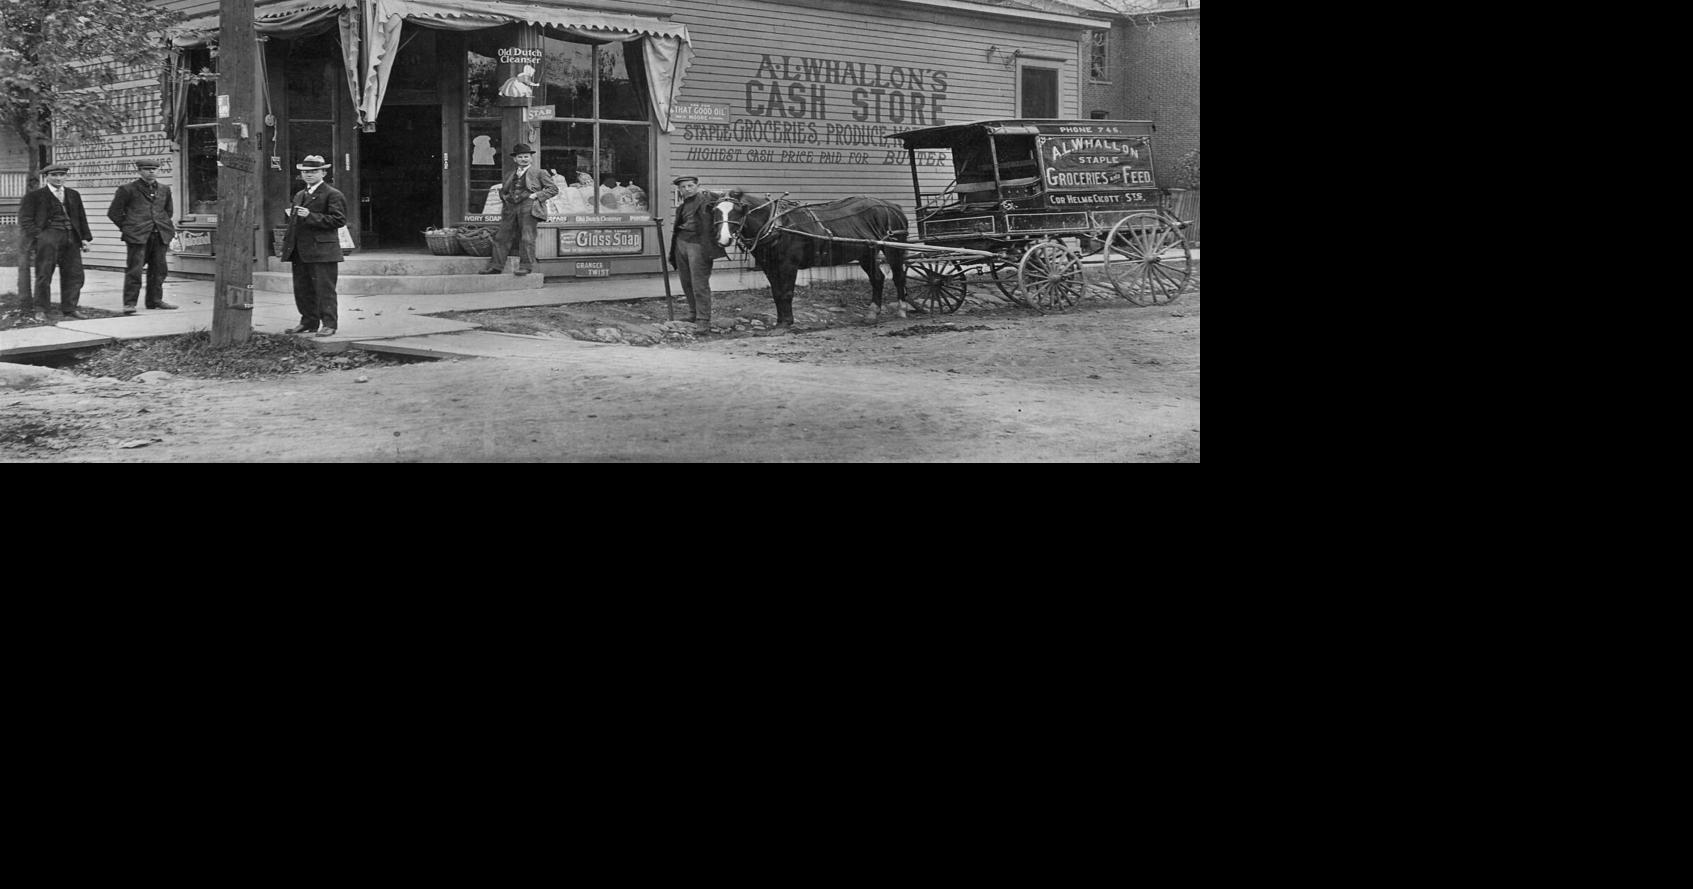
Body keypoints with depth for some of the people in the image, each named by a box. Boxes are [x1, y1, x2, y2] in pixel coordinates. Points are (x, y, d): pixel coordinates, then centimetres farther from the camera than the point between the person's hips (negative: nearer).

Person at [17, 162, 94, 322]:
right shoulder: (34, 196, 4)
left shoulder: (73, 195, 18)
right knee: (44, 274, -5)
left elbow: (81, 217, 21)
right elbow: (25, 218, -1)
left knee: (74, 274, 2)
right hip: (49, 235, -4)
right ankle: (41, 310, 1)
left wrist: (84, 237, 11)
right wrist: (38, 235, -12)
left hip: (71, 237, 4)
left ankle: (69, 308, 12)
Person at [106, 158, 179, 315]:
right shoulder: (127, 189, 1)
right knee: (134, 269, -8)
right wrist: (126, 228, 2)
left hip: (160, 235, 5)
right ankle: (129, 303, -5)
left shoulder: (164, 189, 15)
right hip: (137, 236, -5)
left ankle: (155, 300, 19)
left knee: (159, 269, 8)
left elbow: (169, 210, 30)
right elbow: (113, 212, 5)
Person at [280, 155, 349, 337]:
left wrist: (310, 216, -19)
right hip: (300, 252, 8)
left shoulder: (333, 195, -4)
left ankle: (328, 324, -2)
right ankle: (309, 321, 19)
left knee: (324, 289, -6)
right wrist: (287, 241, 16)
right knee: (302, 288, 10)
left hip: (322, 250, -8)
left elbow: (339, 219, -13)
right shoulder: (299, 195, 22)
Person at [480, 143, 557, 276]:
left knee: (527, 237, -10)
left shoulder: (539, 173, 9)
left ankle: (526, 266, -6)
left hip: (529, 207, -5)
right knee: (502, 236, 1)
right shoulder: (510, 176, 23)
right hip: (511, 208, 5)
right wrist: (504, 197, 16)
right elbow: (502, 190, 38)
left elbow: (553, 189, 3)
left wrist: (537, 195, -7)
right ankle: (496, 266, 3)